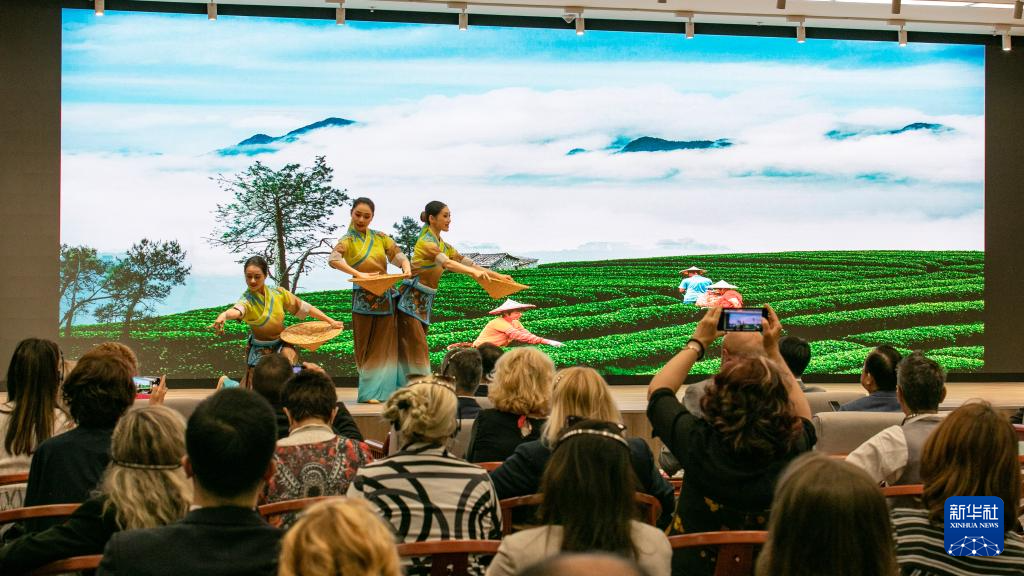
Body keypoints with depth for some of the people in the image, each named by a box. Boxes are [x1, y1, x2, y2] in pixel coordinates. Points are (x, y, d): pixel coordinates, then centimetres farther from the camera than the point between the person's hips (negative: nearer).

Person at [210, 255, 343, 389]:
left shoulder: (278, 293, -10)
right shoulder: (247, 299, -22)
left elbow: (305, 307, -2)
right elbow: (237, 310, -45)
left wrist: (330, 321, -6)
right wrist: (224, 315, -69)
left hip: (282, 344, 3)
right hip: (260, 350, -3)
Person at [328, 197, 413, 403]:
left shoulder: (380, 237, 10)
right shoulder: (348, 240, -2)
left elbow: (399, 255, 5)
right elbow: (333, 260, -21)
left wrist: (406, 269, -17)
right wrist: (359, 274, -29)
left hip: (385, 297, 3)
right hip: (364, 299, -3)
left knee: (385, 344, 5)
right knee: (367, 346, 2)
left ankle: (385, 388, 12)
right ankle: (369, 391, 8)